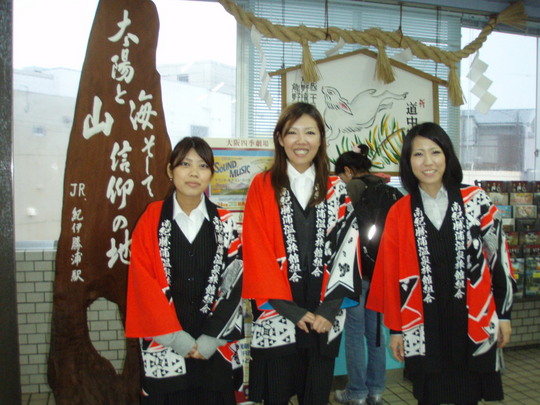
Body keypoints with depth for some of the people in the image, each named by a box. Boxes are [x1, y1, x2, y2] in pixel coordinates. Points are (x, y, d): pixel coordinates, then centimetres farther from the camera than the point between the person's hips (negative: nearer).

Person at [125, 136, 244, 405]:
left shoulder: (225, 224, 4)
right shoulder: (151, 220, 0)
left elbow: (235, 283, -2)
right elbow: (144, 284, -5)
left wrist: (210, 339, -9)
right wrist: (177, 338, -10)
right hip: (164, 350, -1)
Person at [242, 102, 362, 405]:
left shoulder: (337, 190, 7)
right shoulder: (263, 187, 0)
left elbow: (347, 248, 1)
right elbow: (257, 252, -6)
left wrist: (328, 310, -8)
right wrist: (292, 311, -11)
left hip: (325, 319, 2)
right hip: (277, 318, -2)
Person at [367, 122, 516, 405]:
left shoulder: (476, 200, -2)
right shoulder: (399, 213, 0)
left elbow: (498, 257, 3)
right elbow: (391, 274, 2)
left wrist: (504, 313, 3)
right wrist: (395, 328, 3)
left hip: (474, 324, 0)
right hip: (423, 329, 1)